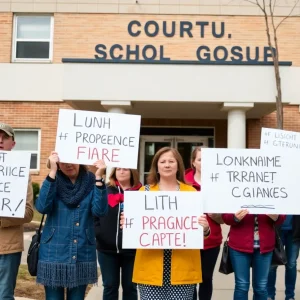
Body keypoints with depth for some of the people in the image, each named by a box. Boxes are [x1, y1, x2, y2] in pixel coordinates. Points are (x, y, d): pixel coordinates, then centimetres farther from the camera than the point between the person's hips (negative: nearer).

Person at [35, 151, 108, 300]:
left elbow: (99, 210, -14)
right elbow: (42, 207, -18)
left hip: (82, 255, 1)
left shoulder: (90, 182, 0)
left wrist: (98, 178, -22)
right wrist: (52, 172, -21)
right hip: (54, 254, 0)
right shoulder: (53, 181, 1)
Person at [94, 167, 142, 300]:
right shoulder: (105, 191, 7)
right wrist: (99, 233, -8)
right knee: (110, 286, 13)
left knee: (129, 286, 13)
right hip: (107, 248, 2)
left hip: (132, 248, -2)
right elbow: (94, 215, 4)